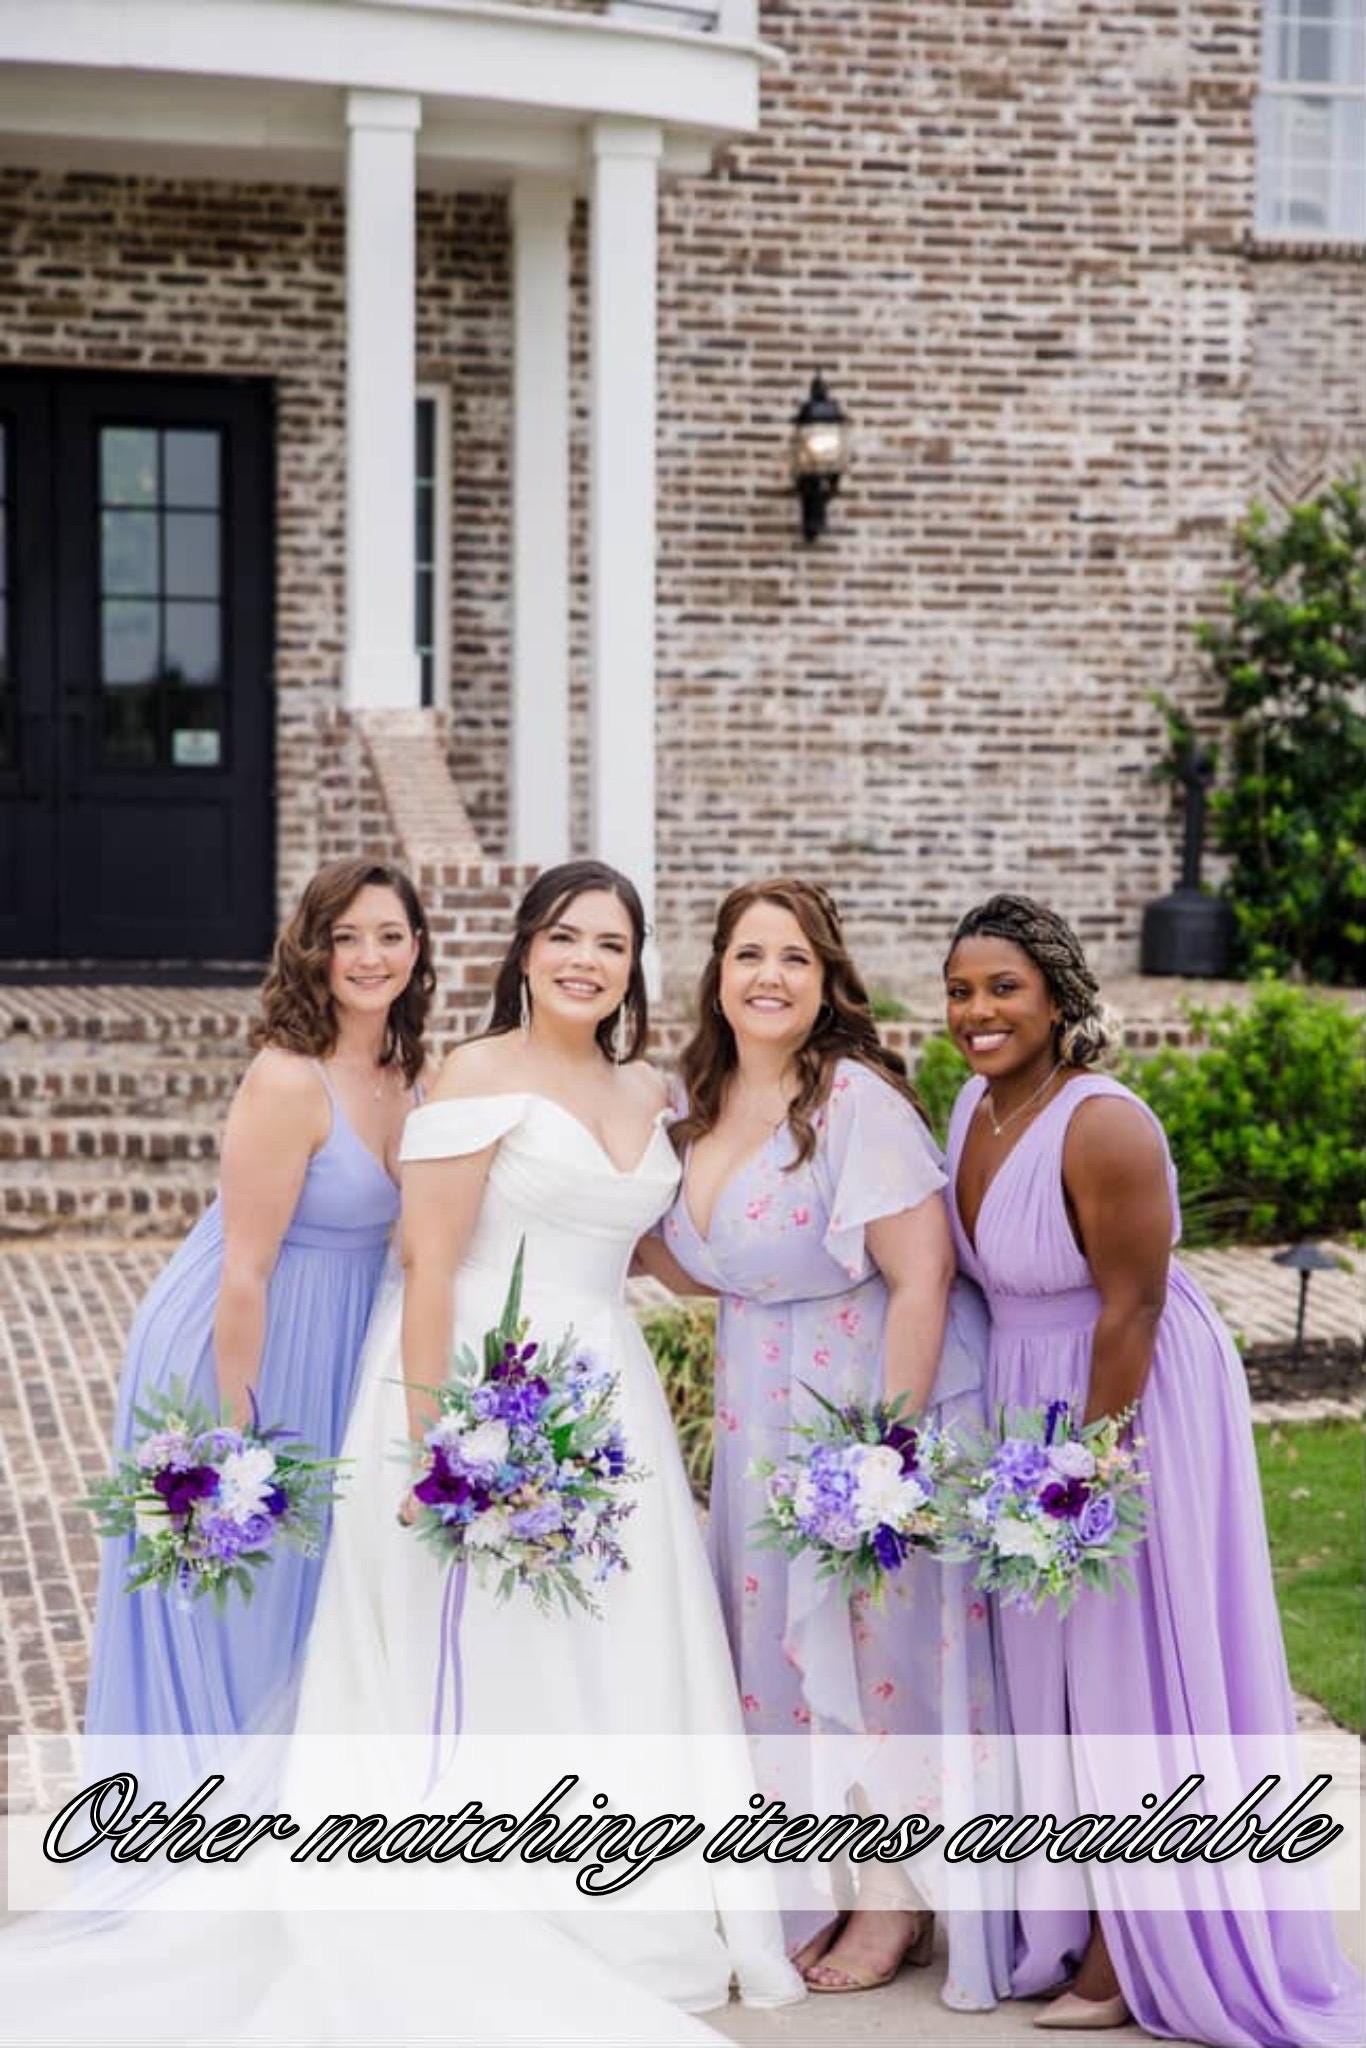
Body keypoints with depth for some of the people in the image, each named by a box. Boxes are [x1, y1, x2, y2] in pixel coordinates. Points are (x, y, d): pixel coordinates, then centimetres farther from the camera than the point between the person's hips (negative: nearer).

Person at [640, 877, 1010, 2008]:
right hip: (766, 1409, 7)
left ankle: (899, 1895, 19)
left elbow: (922, 1276, -22)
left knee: (884, 1636, 2)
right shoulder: (701, 1104, 4)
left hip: (877, 1393, -7)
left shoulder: (859, 1101, -19)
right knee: (783, 1637, 11)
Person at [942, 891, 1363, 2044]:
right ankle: (1066, 1916, 29)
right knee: (1046, 1663, 15)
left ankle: (1136, 1954, 13)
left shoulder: (1104, 1129, -24)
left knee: (1130, 1662, 1)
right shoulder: (975, 1103, 1)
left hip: (1132, 1404, -8)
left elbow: (1132, 1310, -22)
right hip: (1027, 1402, 8)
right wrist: (1022, 1443, 12)